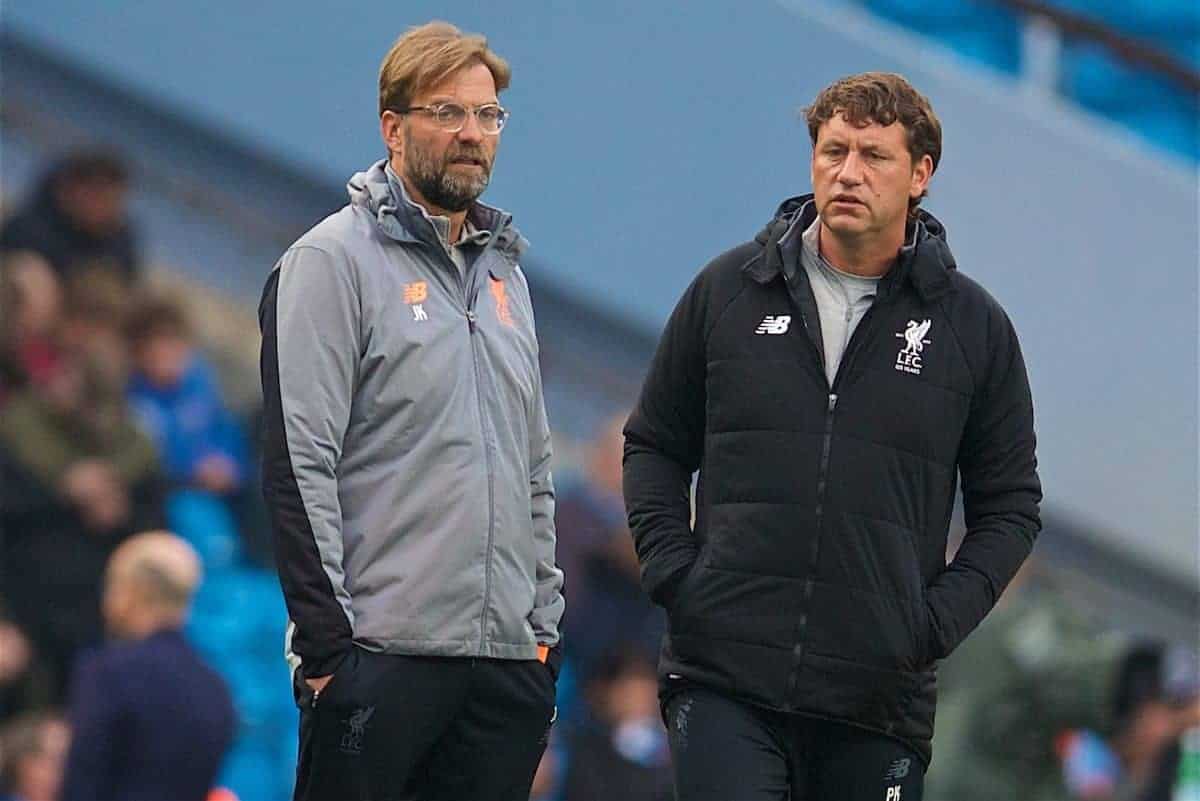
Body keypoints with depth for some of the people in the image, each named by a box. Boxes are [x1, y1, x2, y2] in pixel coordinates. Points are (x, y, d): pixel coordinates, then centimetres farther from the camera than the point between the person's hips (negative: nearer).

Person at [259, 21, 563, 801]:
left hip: (509, 656, 7)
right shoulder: (334, 261, -3)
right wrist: (329, 643, -15)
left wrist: (545, 623, 16)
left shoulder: (504, 273, 20)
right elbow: (299, 465, -10)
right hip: (383, 652, -7)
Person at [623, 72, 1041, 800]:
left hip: (881, 692, 1)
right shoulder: (728, 290, 7)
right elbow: (655, 445, 16)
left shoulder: (973, 325, 6)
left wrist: (940, 618, -3)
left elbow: (1010, 506, 11)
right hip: (725, 680, 0)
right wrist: (670, 568, 1)